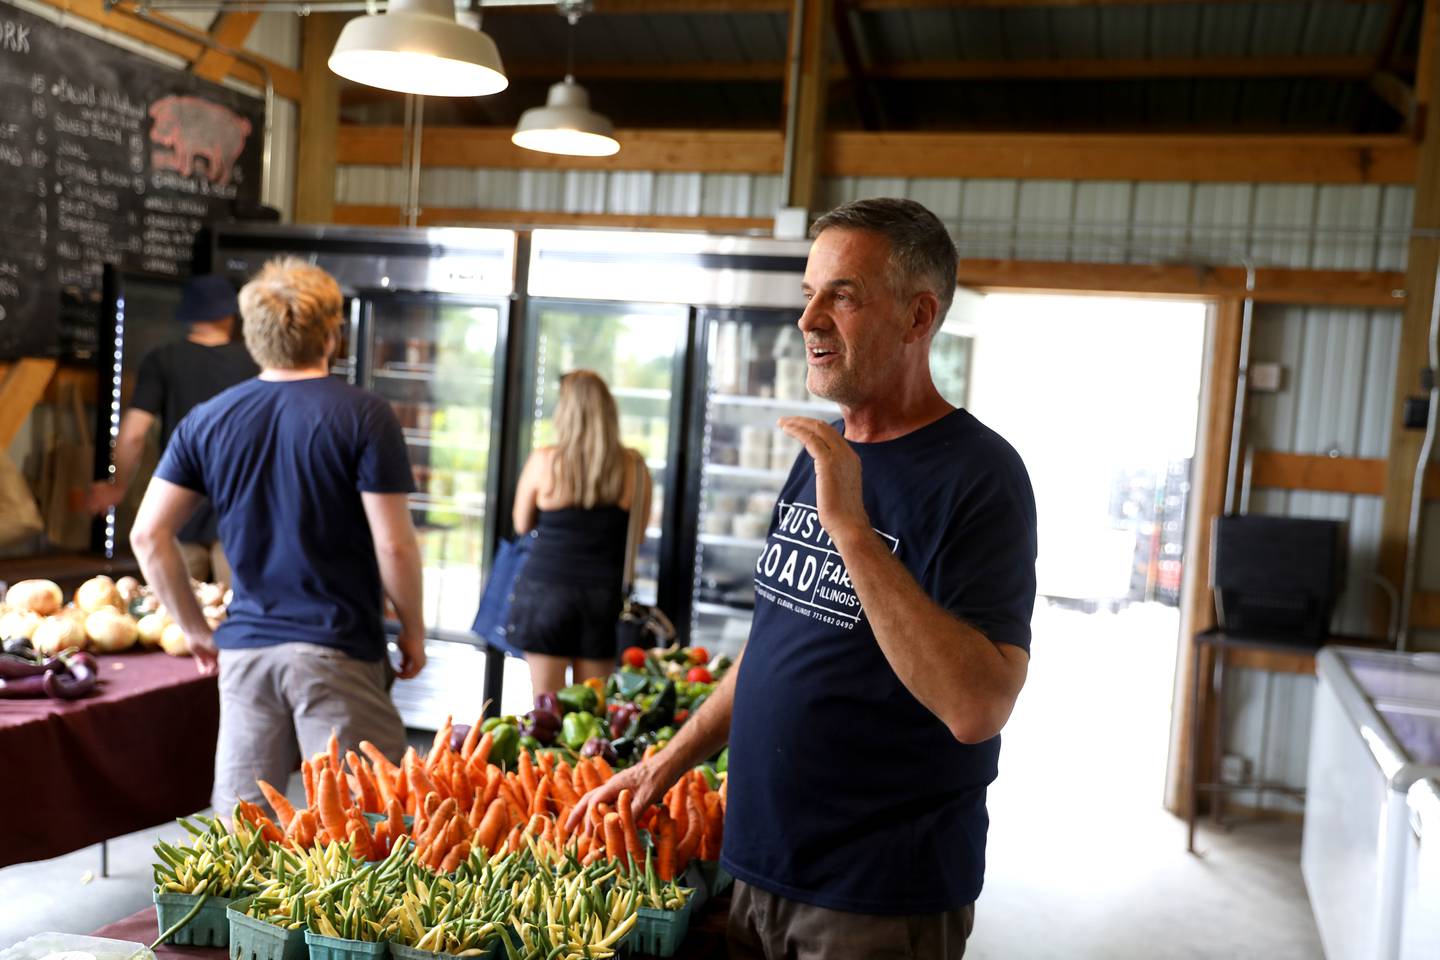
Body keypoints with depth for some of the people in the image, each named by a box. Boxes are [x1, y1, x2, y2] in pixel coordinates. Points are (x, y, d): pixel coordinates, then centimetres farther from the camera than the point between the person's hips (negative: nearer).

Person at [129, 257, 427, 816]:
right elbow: (393, 545, -11)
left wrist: (196, 631, 14)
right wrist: (413, 631, 3)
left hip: (244, 648, 5)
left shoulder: (207, 420, 6)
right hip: (339, 651, -4)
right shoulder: (364, 417, -8)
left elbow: (148, 535, 5)